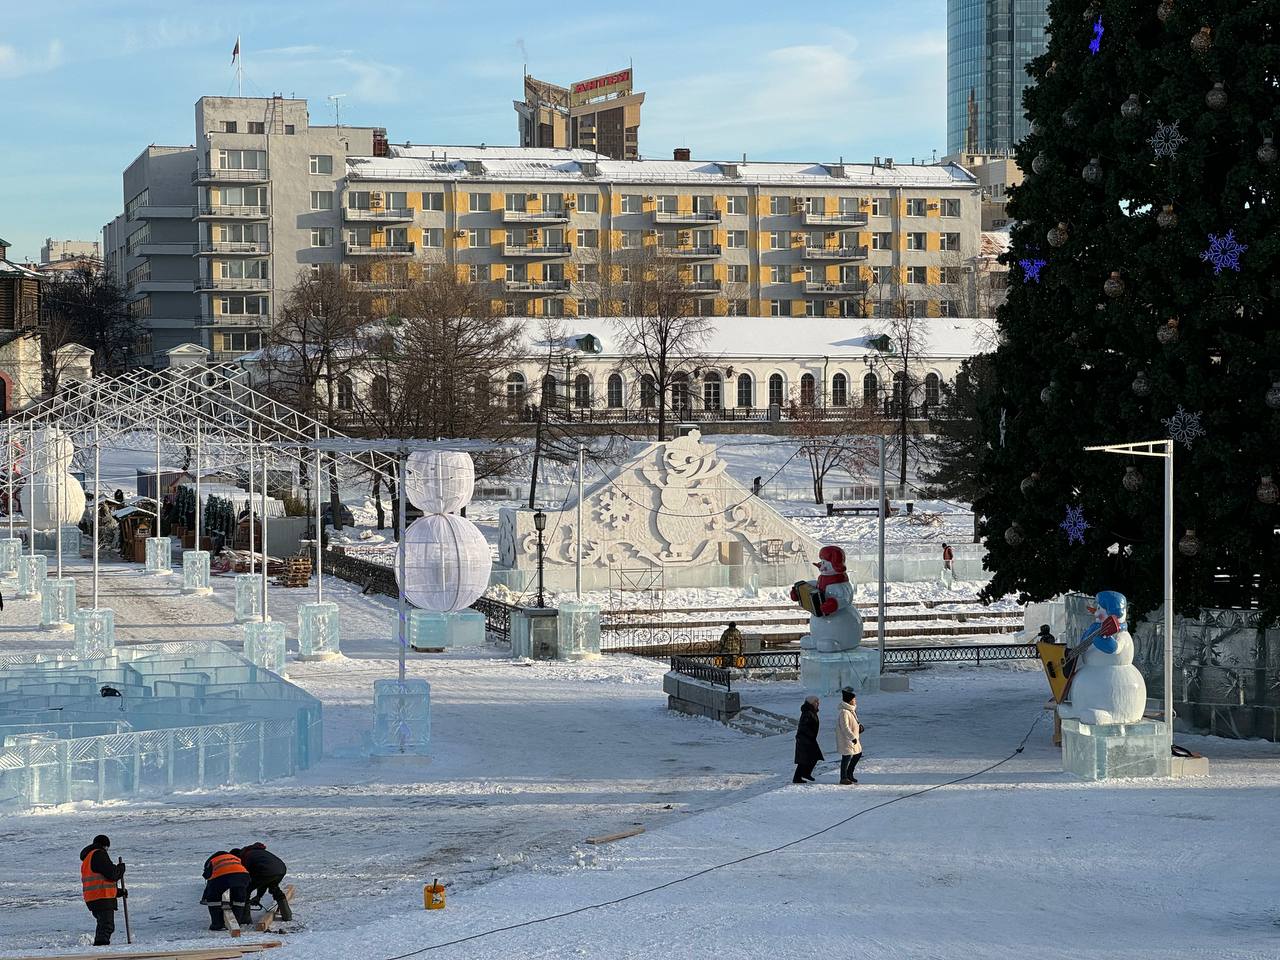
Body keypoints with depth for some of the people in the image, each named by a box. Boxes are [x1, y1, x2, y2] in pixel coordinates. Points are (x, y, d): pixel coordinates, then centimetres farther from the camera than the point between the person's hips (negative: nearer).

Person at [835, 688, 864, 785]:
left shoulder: (851, 710, 11)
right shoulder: (844, 712, -22)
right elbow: (845, 727, -25)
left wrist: (859, 726, 7)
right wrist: (853, 737, -25)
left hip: (853, 738, 11)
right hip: (846, 739, -11)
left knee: (858, 754, 18)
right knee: (847, 757, -3)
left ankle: (849, 774, 30)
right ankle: (843, 778, 8)